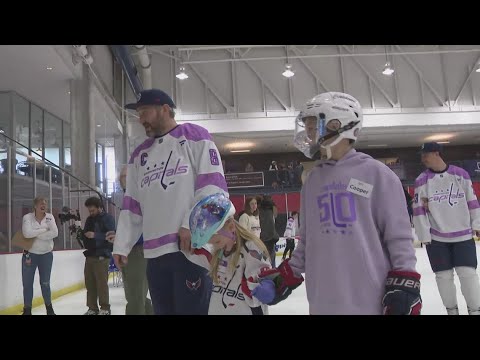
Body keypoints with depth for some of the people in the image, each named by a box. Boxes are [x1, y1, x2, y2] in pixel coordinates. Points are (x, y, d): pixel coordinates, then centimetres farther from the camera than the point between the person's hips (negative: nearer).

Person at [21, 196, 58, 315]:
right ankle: (27, 309, 19)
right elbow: (27, 233, -24)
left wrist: (36, 234, -19)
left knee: (45, 283, 8)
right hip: (30, 254, -1)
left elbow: (55, 233, -15)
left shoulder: (50, 217, -2)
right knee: (27, 283, 4)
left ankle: (49, 308, 23)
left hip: (46, 254, 1)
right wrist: (44, 229, -18)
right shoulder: (27, 217, -8)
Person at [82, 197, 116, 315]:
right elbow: (85, 234, 21)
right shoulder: (89, 219, 17)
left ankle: (105, 309, 4)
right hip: (90, 255, 7)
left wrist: (95, 235, -22)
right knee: (90, 283, 6)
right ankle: (92, 308, 15)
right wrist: (80, 233, 0)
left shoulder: (108, 218, -4)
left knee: (101, 283, -6)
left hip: (102, 256, -6)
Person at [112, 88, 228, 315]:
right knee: (163, 310, 10)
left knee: (192, 308, -6)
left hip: (192, 246, -6)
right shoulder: (139, 155, 22)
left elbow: (212, 185, -8)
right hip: (154, 253, 6)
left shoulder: (195, 137, 3)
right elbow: (132, 205, 19)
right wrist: (121, 244, 12)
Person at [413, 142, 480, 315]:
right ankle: (451, 309, 23)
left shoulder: (461, 174, -1)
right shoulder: (422, 180, -4)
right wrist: (424, 235, -5)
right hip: (436, 238, 0)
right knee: (444, 275, 6)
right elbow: (419, 210, -4)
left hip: (463, 235, 0)